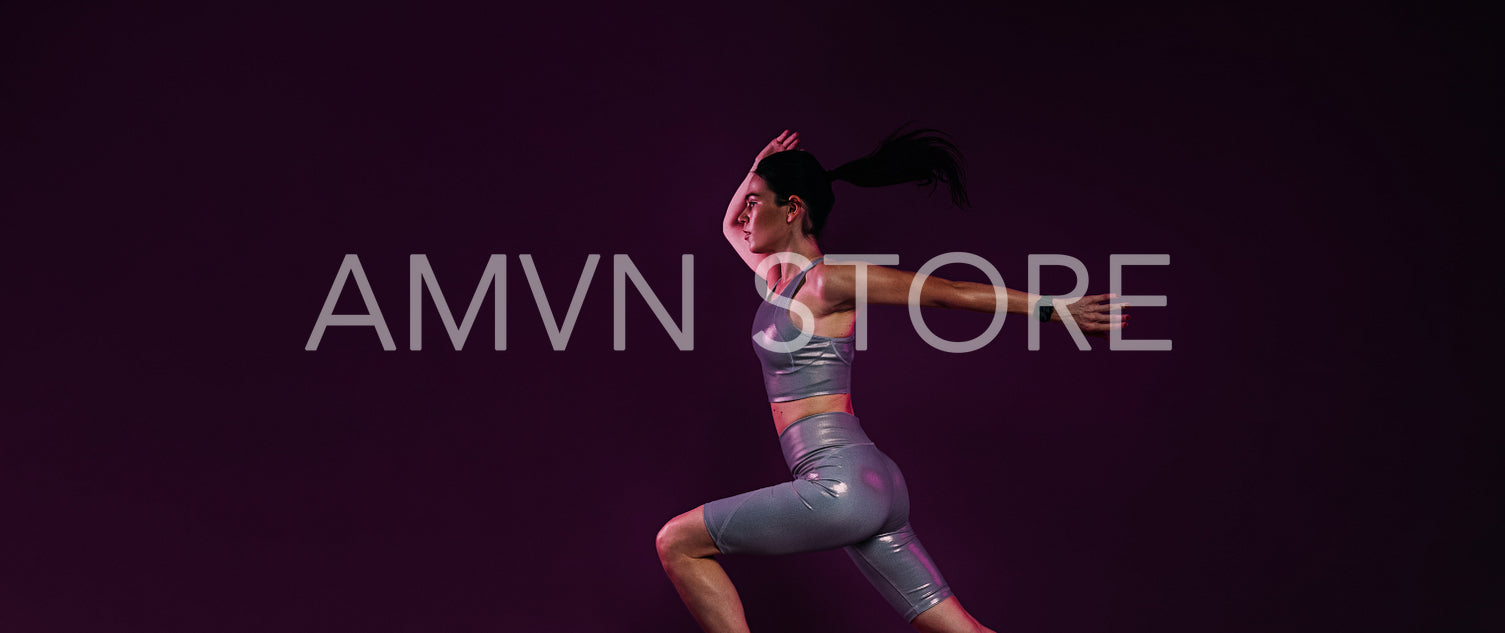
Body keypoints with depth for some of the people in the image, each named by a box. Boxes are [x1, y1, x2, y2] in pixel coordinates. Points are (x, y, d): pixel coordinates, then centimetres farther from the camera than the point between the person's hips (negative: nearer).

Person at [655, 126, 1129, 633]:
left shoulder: (830, 281, -8)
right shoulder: (779, 278, 16)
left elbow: (952, 292, -4)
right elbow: (731, 227, 36)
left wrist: (1058, 308, 1)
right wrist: (758, 171, 19)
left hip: (844, 485, -9)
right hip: (868, 491, 9)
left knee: (677, 544, -1)